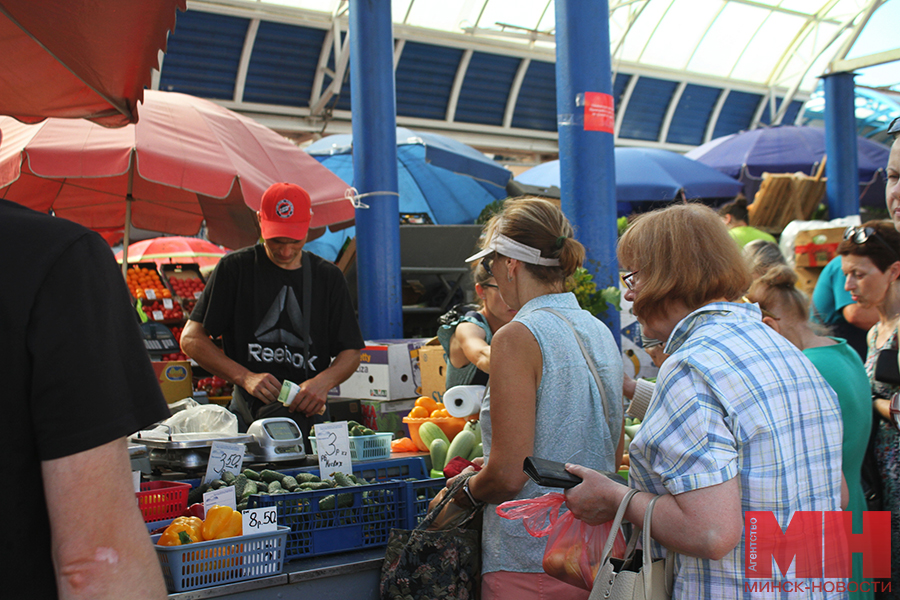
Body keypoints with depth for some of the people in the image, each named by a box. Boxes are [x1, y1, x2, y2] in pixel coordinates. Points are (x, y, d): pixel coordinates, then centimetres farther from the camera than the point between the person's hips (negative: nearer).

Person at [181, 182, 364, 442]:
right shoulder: (235, 268, 7)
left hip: (310, 412, 3)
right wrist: (245, 377, -10)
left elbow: (351, 352, 13)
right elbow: (191, 339, 4)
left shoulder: (329, 277, 13)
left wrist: (323, 382, -9)